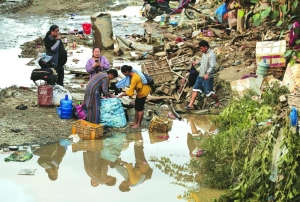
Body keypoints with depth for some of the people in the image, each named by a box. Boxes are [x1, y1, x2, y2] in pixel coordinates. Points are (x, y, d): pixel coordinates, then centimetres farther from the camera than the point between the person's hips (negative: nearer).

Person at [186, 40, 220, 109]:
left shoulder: (211, 55, -18)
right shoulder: (204, 54, 11)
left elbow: (212, 66, -27)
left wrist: (207, 74, -37)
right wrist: (197, 62, 27)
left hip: (207, 77, -9)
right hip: (201, 75, 9)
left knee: (209, 92, -1)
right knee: (195, 89, 4)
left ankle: (218, 103, 20)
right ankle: (191, 104, 6)